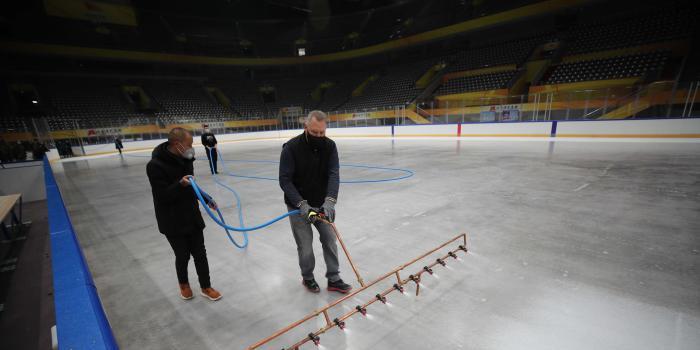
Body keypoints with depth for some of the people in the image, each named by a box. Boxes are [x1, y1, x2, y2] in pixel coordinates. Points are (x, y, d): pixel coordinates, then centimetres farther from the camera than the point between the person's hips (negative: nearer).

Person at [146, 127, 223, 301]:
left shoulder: (185, 159, 1)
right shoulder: (155, 165, -20)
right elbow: (162, 196, -22)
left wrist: (207, 200, 15)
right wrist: (180, 185, -38)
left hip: (193, 217, 6)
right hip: (173, 222, -5)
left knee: (200, 254, 12)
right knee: (183, 256, 11)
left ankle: (205, 287, 29)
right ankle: (183, 284, 40)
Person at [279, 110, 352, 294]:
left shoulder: (329, 146, -8)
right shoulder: (291, 147, -19)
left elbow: (334, 174, -17)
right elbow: (285, 180, -19)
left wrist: (330, 200, -32)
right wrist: (301, 204, -29)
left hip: (322, 204, 4)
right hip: (298, 205, -3)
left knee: (330, 240, 9)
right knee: (305, 246, 5)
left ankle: (334, 279, 26)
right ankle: (307, 278, 32)